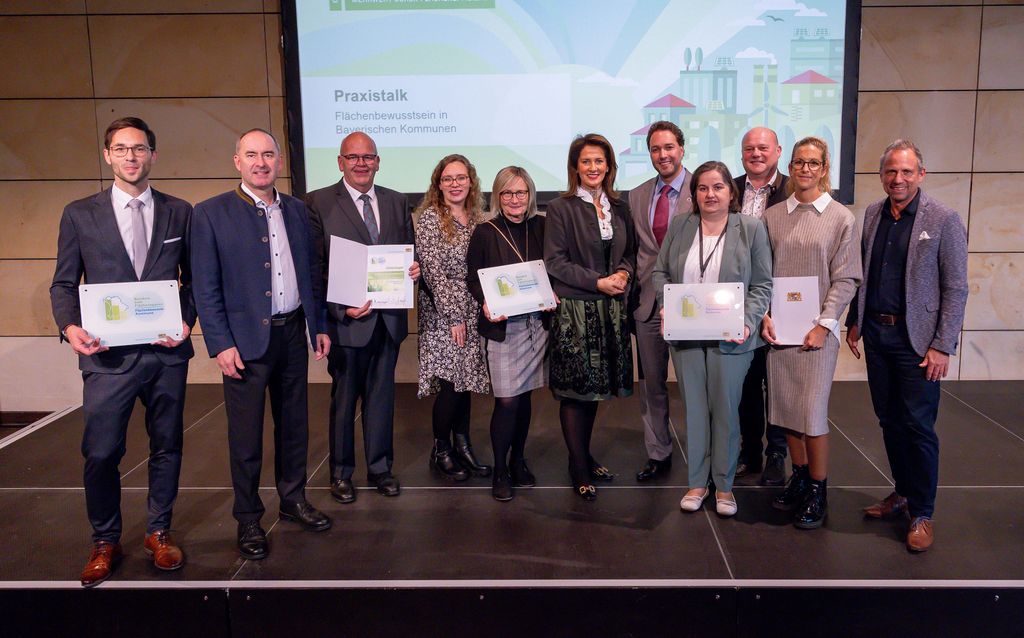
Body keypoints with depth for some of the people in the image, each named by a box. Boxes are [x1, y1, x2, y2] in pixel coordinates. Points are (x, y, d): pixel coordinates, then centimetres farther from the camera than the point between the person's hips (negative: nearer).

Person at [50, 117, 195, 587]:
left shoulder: (179, 212, 5)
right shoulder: (79, 214, 4)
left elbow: (194, 278, 8)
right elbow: (63, 284, 5)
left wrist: (186, 320, -8)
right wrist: (70, 326, -13)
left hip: (167, 350, 1)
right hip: (108, 354, -1)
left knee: (166, 447, 12)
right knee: (100, 454, 4)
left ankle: (159, 532, 30)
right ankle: (105, 542, 25)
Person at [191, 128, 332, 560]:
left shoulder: (296, 210, 7)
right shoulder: (211, 214, -7)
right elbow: (206, 288, -8)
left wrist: (320, 326, 10)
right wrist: (220, 344, -13)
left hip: (293, 334, 5)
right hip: (245, 340, -4)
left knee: (294, 423, 16)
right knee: (246, 435, 5)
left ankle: (293, 501, 33)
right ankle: (248, 519, 21)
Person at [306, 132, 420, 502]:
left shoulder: (396, 202, 9)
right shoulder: (319, 203, -5)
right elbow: (314, 267, -8)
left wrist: (413, 269, -8)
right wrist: (341, 309, -18)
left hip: (388, 318, 4)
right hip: (345, 320, -4)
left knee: (382, 395, 14)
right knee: (343, 398, 10)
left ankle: (380, 467, 29)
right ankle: (341, 473, 25)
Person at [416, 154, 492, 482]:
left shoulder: (476, 218, 9)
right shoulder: (430, 218, -8)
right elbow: (433, 271, -12)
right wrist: (454, 317, -14)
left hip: (471, 310, 6)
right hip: (441, 313, -5)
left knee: (466, 378, 9)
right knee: (450, 383, -5)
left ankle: (462, 445, 22)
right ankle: (441, 451, 12)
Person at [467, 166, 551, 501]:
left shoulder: (541, 227, 7)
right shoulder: (485, 232, -2)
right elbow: (473, 278, 0)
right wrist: (486, 304, -16)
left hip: (537, 322, 3)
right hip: (502, 325, -3)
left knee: (525, 396, 11)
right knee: (506, 401, -5)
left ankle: (518, 460, 29)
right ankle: (500, 471, 10)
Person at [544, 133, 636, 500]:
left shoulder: (619, 208, 11)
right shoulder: (560, 209, -5)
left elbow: (630, 252, 17)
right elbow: (555, 262, -9)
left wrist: (624, 272, -5)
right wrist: (598, 282, -14)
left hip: (609, 309, 5)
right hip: (574, 309, -5)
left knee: (595, 387, 12)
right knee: (574, 390, 0)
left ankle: (585, 455, 27)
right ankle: (578, 468, 11)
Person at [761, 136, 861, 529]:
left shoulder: (840, 217, 0)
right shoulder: (772, 216, 6)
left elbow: (846, 279, -3)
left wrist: (824, 325, -10)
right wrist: (764, 316, -5)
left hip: (817, 330, -3)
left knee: (813, 412, -3)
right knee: (785, 409, 9)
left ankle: (818, 493, 11)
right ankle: (799, 479, 25)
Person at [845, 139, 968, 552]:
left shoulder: (944, 220, -8)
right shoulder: (872, 214, 6)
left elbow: (956, 288, -9)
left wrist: (942, 346, -13)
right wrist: (854, 322, 12)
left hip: (916, 339, -5)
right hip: (876, 333, 5)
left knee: (918, 426, 0)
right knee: (889, 420, 14)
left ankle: (922, 513, 13)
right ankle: (902, 493, 29)